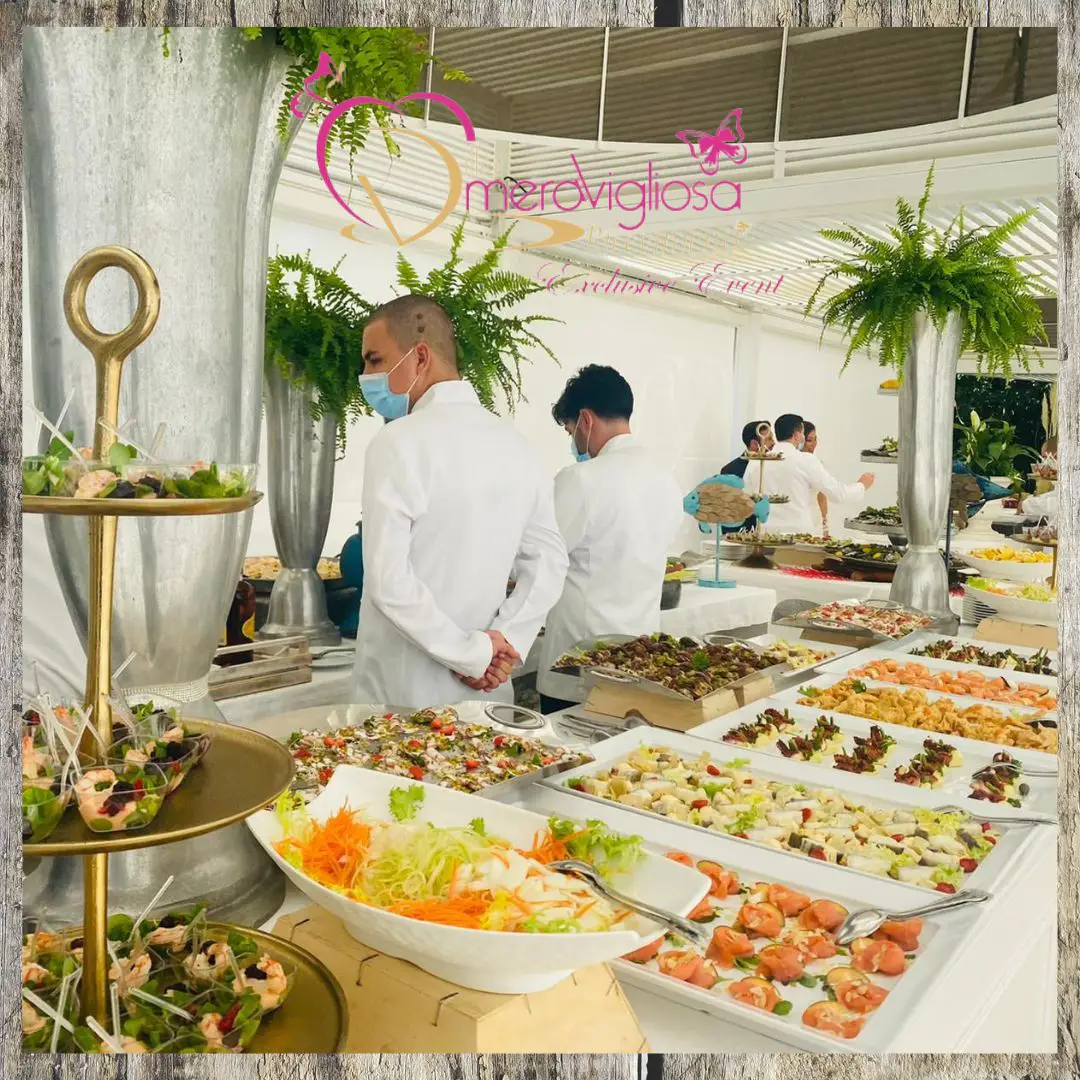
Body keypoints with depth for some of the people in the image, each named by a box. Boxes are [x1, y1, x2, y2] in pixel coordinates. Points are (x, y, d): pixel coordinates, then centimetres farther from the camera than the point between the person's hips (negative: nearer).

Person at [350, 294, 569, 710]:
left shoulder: (399, 441, -15)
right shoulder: (515, 442, 4)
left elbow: (386, 578, -21)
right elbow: (548, 560, 6)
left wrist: (473, 653, -14)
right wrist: (506, 640, -2)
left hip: (404, 696, -5)